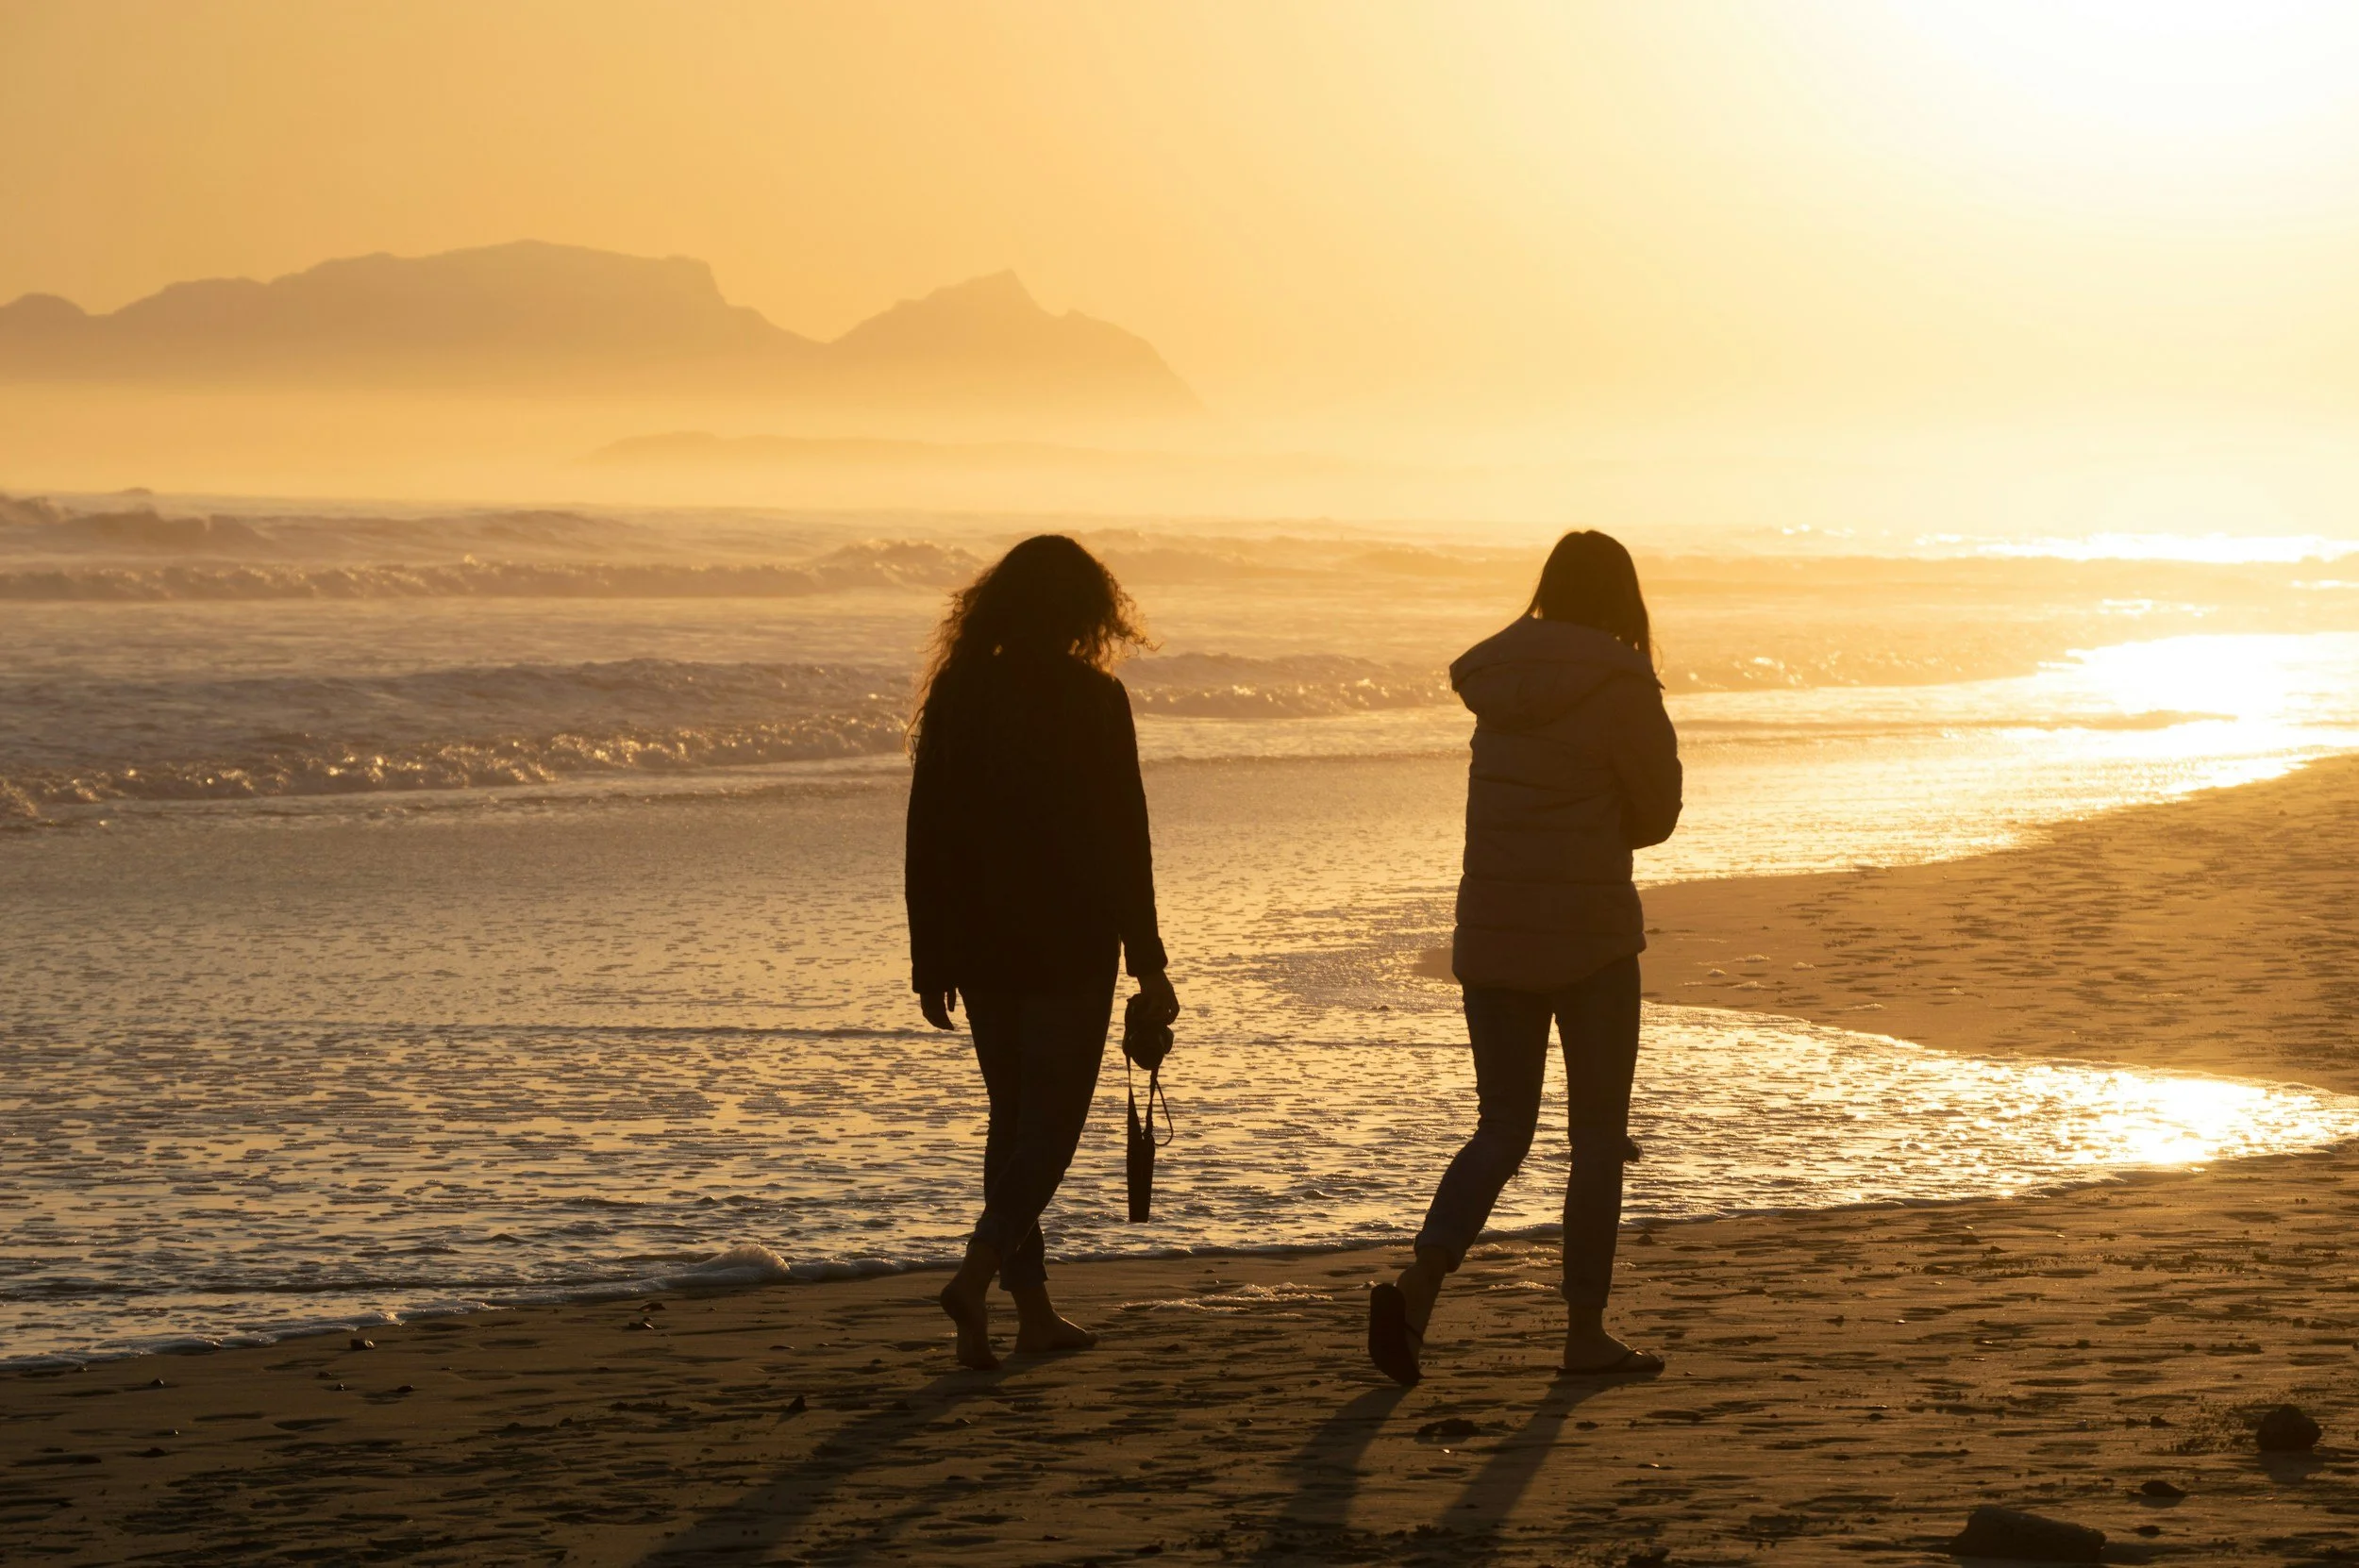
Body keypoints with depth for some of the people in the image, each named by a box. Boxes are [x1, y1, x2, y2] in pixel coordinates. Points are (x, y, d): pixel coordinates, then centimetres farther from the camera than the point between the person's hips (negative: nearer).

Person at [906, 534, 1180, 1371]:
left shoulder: (957, 691, 3)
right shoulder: (1092, 697, -9)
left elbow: (927, 836, 5)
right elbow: (1123, 837, -10)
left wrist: (931, 960, 12)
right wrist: (1147, 960, -6)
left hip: (980, 947, 5)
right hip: (1068, 948, -5)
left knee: (1015, 1117, 14)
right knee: (1051, 1121, 1)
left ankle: (1033, 1308, 15)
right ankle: (978, 1271, -20)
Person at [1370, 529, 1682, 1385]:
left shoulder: (1497, 680, 7)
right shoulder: (1618, 684, -12)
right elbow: (1656, 814, -3)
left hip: (1491, 936, 5)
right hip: (1589, 937, -5)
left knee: (1504, 1126, 11)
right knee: (1599, 1135, 7)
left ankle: (1418, 1282, -10)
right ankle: (1586, 1331, 10)